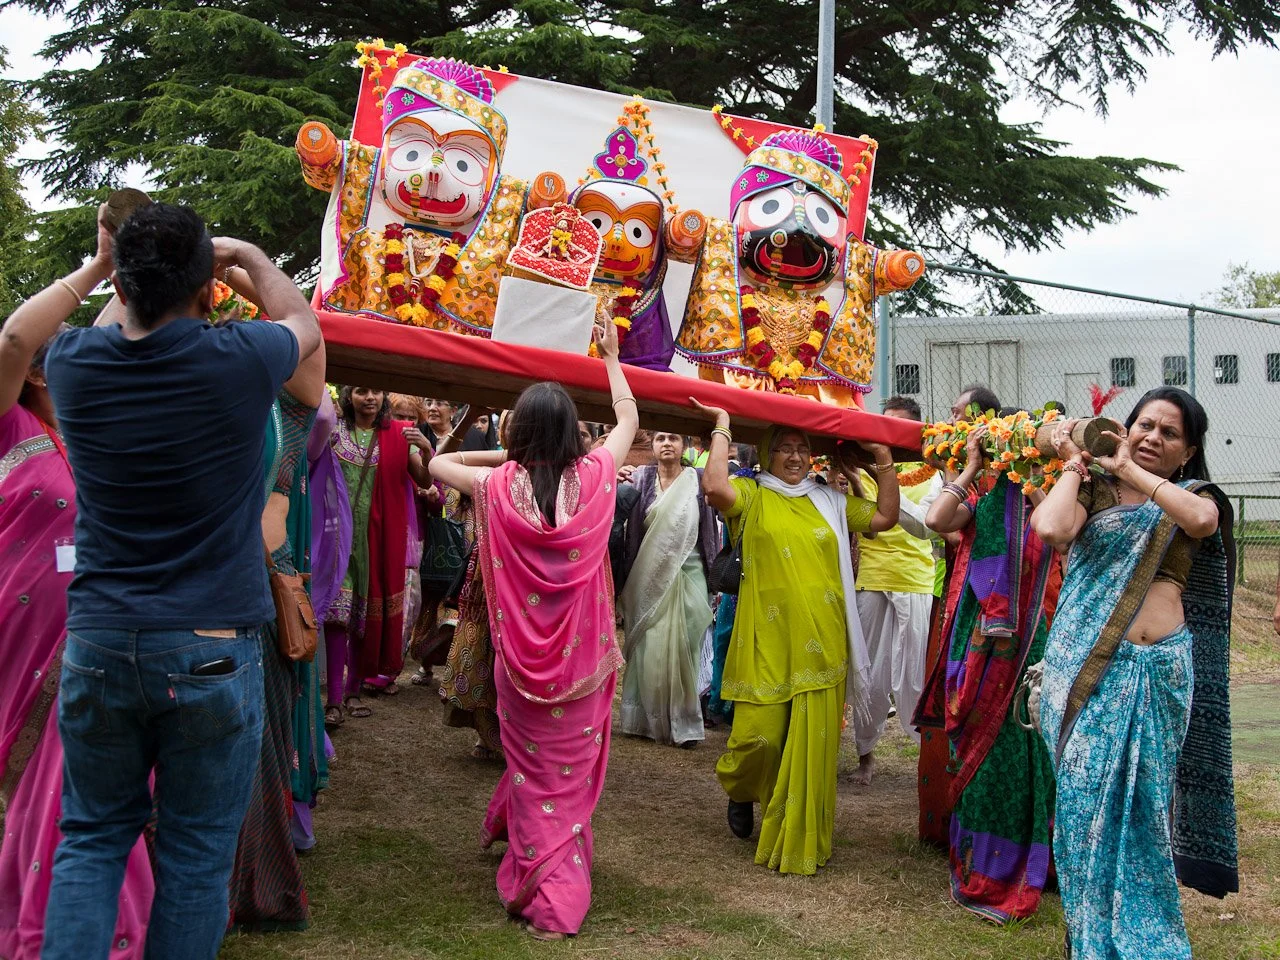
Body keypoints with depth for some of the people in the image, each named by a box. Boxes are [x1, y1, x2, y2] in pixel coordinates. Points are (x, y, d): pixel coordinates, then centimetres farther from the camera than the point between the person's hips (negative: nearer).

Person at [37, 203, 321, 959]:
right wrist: (246, 256, 25)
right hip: (212, 648, -3)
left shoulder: (75, 363, -2)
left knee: (92, 837, 17)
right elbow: (304, 322, 14)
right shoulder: (238, 360, -11)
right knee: (197, 854, 8)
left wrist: (141, 274, 34)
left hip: (98, 642, 3)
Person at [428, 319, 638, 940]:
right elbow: (629, 418, 11)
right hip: (583, 655, 1)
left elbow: (438, 463, 9)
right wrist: (612, 356, 24)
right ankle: (564, 886, 24)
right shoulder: (594, 477, -9)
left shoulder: (500, 484, -11)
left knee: (533, 765, 14)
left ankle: (542, 893, 19)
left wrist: (504, 457, 13)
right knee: (571, 770, 14)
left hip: (522, 655, 0)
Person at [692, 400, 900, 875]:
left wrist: (884, 463, 10)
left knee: (812, 745, 4)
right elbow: (715, 487, -19)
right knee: (760, 736, -8)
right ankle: (740, 791, 27)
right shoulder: (751, 495, 2)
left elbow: (885, 518, 18)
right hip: (767, 644, -4)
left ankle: (798, 836, 19)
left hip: (821, 645, 4)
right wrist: (722, 427, -10)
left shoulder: (829, 501, 16)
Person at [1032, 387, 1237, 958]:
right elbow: (1050, 528, -16)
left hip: (1164, 669, 2)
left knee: (1147, 798, 6)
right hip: (1092, 666, -1)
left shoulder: (1194, 495, 12)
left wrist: (1128, 469, -7)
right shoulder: (1092, 490, 6)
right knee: (1089, 796, 1)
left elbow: (1201, 519, -14)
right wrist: (1074, 465, -1)